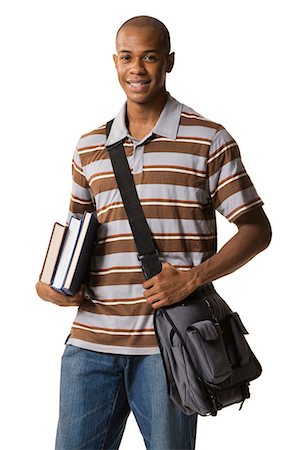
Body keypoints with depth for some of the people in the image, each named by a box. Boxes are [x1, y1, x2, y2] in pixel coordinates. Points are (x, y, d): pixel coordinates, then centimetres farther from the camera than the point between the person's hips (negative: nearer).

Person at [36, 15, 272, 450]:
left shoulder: (208, 141, 1)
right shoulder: (90, 149, 14)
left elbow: (257, 229, 0)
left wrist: (192, 277, -14)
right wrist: (49, 281, 3)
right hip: (91, 341, 4)